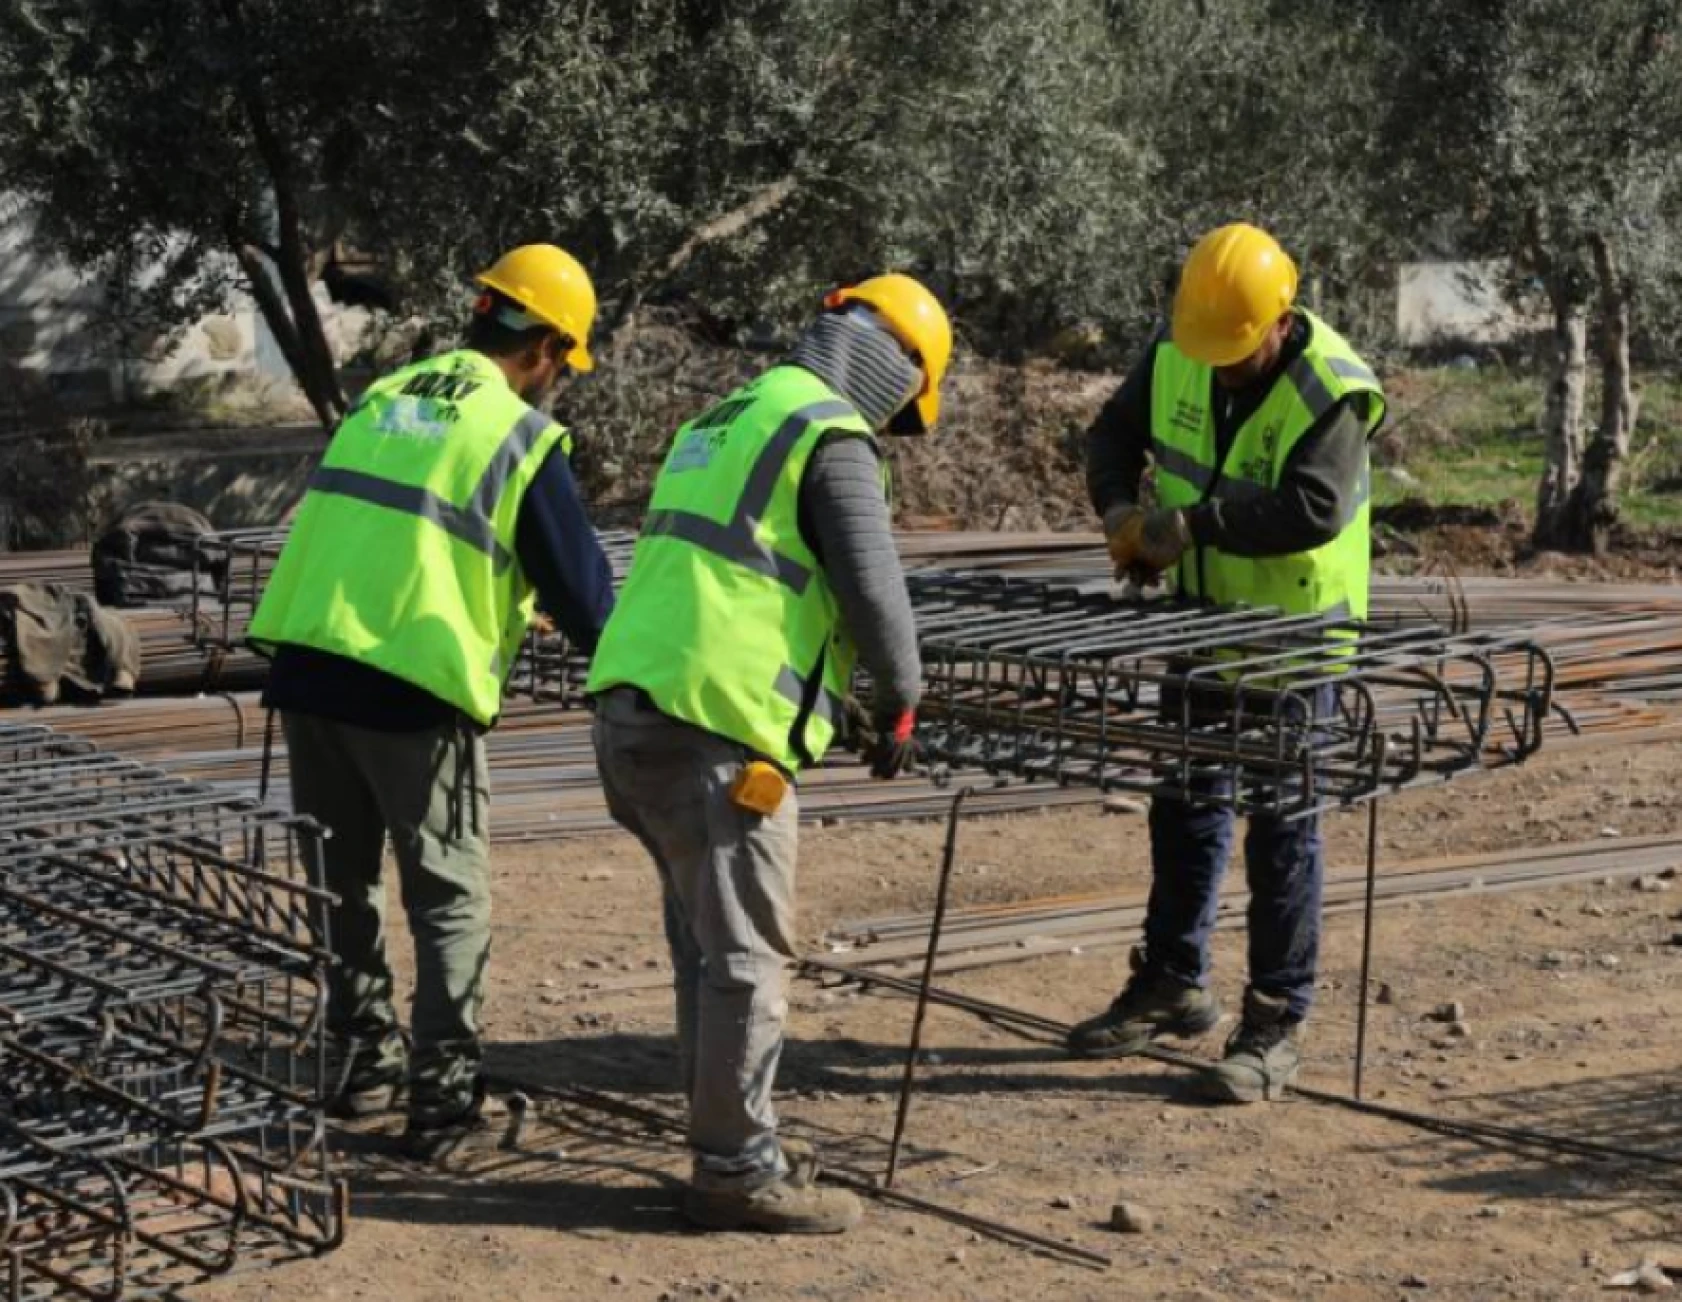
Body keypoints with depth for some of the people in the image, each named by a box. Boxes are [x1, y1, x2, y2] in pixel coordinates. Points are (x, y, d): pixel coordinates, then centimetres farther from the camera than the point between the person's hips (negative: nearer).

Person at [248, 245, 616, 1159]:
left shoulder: (380, 399, 12)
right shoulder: (522, 437, -4)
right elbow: (579, 588, 0)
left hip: (306, 666, 6)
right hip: (413, 692, -5)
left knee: (344, 883, 19)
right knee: (450, 901, 7)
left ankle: (362, 1063, 28)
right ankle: (443, 1098, 6)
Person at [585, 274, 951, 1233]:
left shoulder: (724, 421, 22)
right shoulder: (835, 441, -6)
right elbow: (874, 589, -10)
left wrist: (825, 692, 30)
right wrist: (901, 702, 8)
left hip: (634, 711, 9)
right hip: (719, 730, -9)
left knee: (709, 943, 16)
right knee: (747, 954, -2)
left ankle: (736, 1140, 25)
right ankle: (737, 1170, 3)